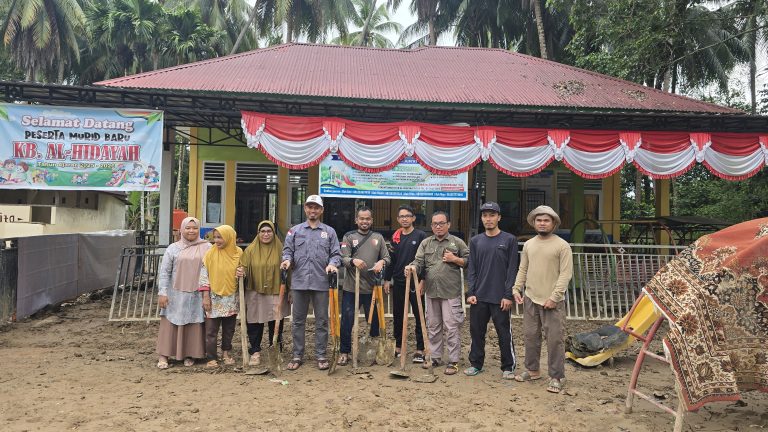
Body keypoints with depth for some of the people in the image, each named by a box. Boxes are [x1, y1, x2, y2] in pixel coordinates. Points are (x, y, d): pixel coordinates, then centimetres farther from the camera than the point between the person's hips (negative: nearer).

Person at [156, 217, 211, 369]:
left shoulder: (207, 247, 3)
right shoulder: (173, 248, 3)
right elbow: (164, 272, 2)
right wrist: (162, 293, -5)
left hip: (197, 295, 0)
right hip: (176, 294, 0)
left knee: (194, 325, 5)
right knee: (170, 324, 1)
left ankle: (190, 355, 17)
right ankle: (163, 355, 9)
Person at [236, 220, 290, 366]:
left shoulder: (280, 249, 0)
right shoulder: (251, 249, 2)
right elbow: (244, 267, 1)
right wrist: (241, 272, -23)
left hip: (276, 294, 0)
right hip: (255, 293, 1)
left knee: (276, 325, 8)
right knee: (255, 324, 3)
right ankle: (255, 352, 17)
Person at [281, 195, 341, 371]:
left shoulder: (329, 232, 9)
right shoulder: (295, 230, 10)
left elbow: (336, 254, 5)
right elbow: (288, 250, 7)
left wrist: (332, 264, -15)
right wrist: (287, 259, -14)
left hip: (321, 282, -1)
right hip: (299, 282, 1)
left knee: (322, 321, 5)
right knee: (298, 320, 8)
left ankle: (321, 356, 16)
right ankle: (297, 356, 18)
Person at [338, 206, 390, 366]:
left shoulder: (378, 238, 9)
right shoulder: (349, 237, 2)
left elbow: (387, 258, 7)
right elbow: (342, 258, -7)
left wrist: (382, 262, -15)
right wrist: (353, 260, -28)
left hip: (372, 288, 2)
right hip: (351, 288, -2)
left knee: (375, 321, 12)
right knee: (347, 321, 1)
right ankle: (344, 352, 15)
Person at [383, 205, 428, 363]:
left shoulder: (421, 235, -5)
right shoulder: (395, 237, 10)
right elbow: (391, 259, 14)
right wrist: (387, 279, 11)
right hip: (398, 283, 5)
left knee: (419, 316, 1)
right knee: (397, 315, 13)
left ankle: (420, 349, 8)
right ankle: (398, 346, 25)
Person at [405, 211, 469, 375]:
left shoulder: (457, 242, 2)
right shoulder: (426, 243, 10)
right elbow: (419, 261, 0)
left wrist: (455, 259, -10)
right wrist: (412, 267, -21)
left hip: (451, 292, -4)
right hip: (431, 292, 4)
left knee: (451, 328, -2)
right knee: (433, 327, 14)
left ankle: (453, 361, 8)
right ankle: (435, 357, 26)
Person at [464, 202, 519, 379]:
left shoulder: (509, 240, -1)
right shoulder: (475, 241, 9)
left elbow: (512, 269, -4)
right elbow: (471, 269, 8)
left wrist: (508, 295, -10)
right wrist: (471, 292, -1)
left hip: (500, 297, -3)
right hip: (479, 297, 3)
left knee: (504, 333, 4)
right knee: (477, 332, 10)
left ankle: (508, 367, 18)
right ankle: (476, 364, 24)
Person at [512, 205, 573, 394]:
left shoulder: (562, 245, -7)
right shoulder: (528, 244, 10)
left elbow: (566, 274, -11)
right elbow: (522, 270, 14)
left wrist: (554, 297, -17)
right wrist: (516, 288, 2)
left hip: (552, 302, -5)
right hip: (530, 300, 6)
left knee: (555, 339, -3)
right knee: (530, 337, 13)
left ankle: (556, 377, 8)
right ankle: (532, 370, 28)